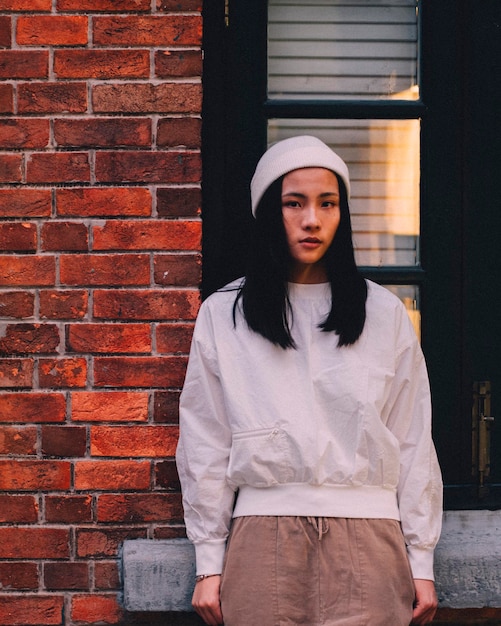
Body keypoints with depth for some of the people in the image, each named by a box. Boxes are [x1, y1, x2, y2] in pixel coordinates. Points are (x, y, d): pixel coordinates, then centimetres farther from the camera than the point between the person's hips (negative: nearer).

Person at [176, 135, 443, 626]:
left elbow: (413, 442, 8)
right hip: (263, 538, 0)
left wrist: (421, 562, 5)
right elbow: (205, 445, 7)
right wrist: (209, 565, 3)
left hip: (368, 541, 1)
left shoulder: (384, 313, 8)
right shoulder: (222, 315, 7)